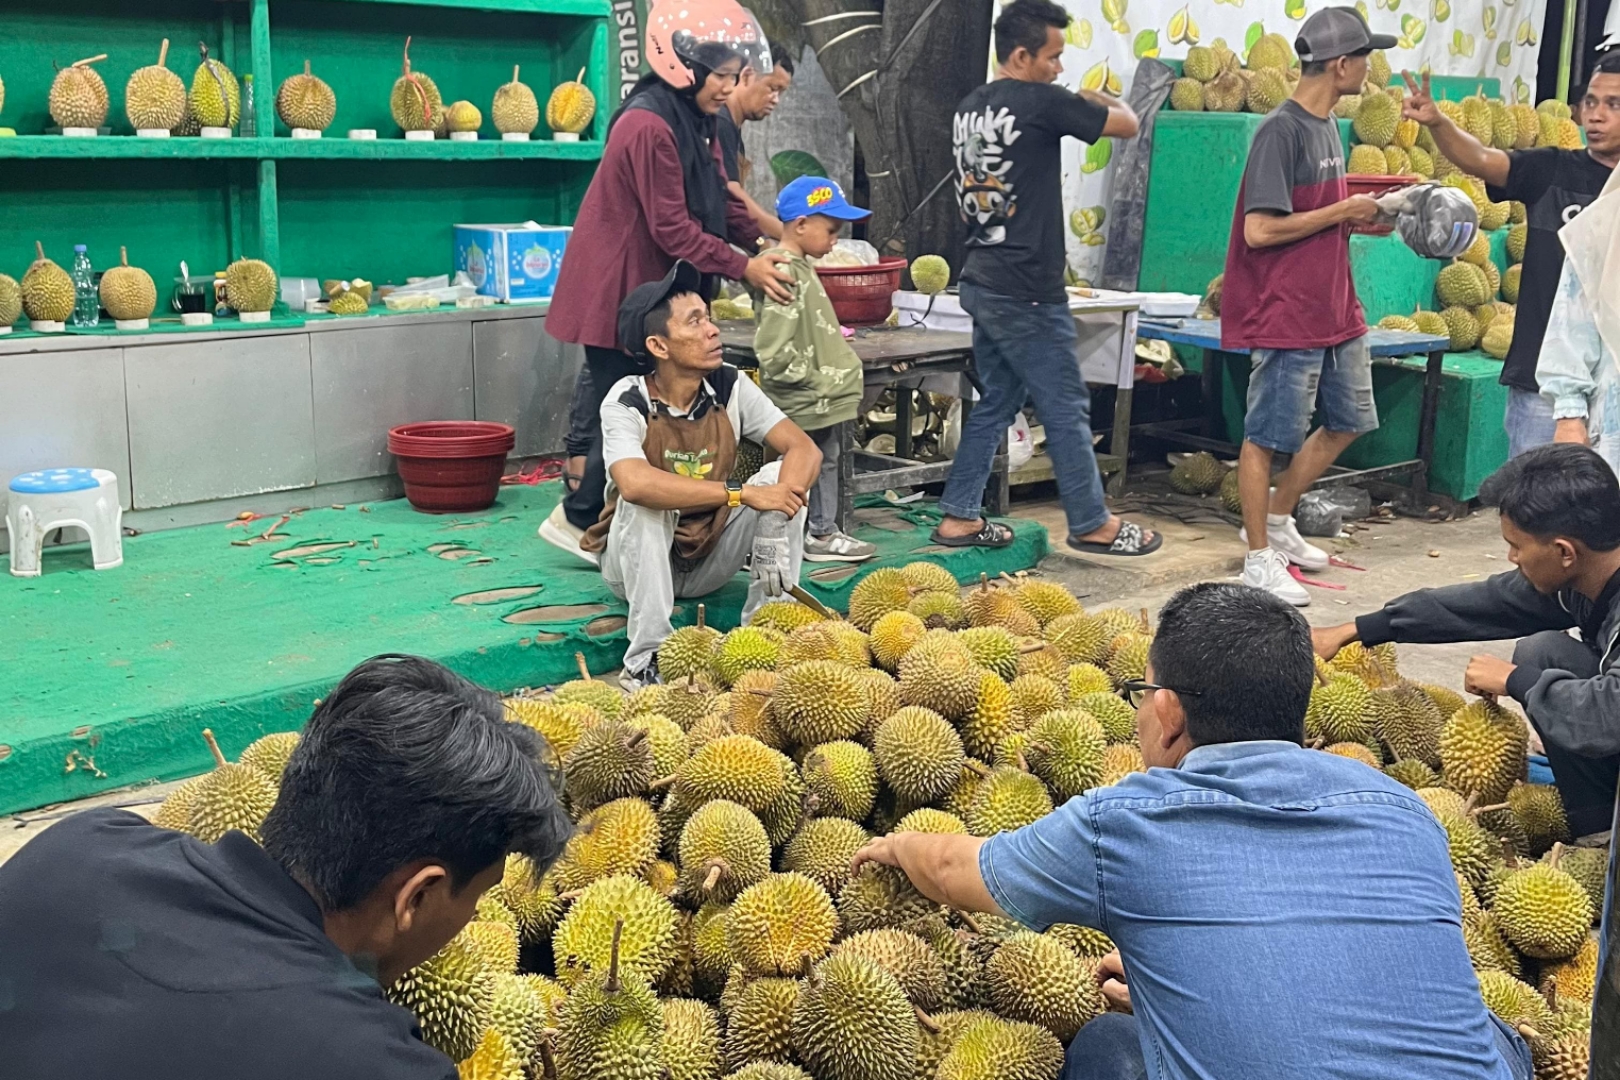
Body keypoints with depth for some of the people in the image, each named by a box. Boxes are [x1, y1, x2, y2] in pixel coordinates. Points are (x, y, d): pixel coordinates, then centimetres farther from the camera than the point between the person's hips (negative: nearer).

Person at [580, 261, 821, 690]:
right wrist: (743, 493, -41)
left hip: (709, 560, 4)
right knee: (646, 500, -35)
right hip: (638, 563, -4)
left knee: (782, 476, -17)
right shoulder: (628, 403, -22)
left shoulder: (731, 388, -10)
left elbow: (805, 449, -15)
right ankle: (646, 662, -29)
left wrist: (776, 523, -33)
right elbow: (635, 484, -42)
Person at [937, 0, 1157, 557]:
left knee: (997, 401, 16)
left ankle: (959, 517, 18)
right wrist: (1104, 101, 15)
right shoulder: (1040, 102, -15)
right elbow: (1127, 125, -6)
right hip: (1026, 291, -9)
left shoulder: (970, 108, 10)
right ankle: (1092, 524, 13)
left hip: (983, 281, 9)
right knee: (1066, 408, 3)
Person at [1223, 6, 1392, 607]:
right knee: (1266, 437, 0)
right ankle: (1259, 558, 10)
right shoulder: (1281, 131, -16)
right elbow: (1260, 230, -22)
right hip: (1285, 315, -10)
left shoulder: (1327, 127, 11)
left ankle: (1277, 518, 31)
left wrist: (1360, 218, 5)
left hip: (1335, 310, 10)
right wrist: (1343, 211, -15)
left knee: (1348, 421, 17)